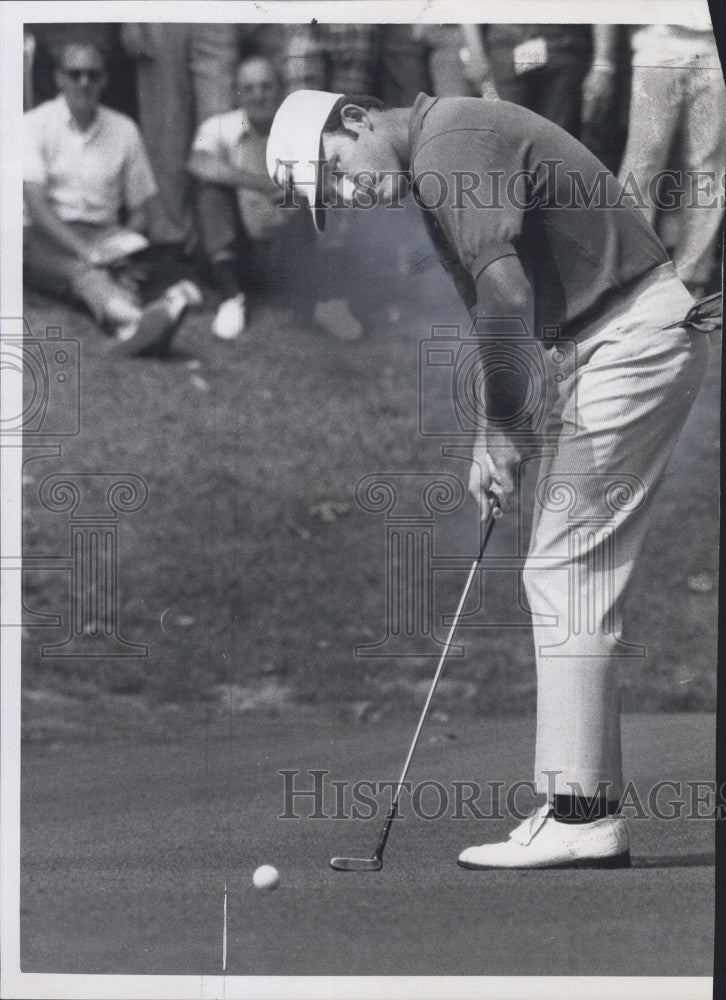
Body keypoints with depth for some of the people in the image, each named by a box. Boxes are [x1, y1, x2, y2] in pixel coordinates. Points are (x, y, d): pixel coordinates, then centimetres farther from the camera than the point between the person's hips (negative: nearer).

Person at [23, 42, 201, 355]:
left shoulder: (123, 130, 10)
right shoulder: (35, 125, -1)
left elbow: (140, 207, 14)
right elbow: (36, 204, -13)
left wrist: (126, 242, -9)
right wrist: (87, 253, -26)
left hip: (102, 234, 4)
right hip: (44, 239, -4)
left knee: (138, 248, -32)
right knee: (83, 271, -36)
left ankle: (130, 323, -66)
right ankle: (133, 317, -71)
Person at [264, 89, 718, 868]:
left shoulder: (452, 142, -16)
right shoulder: (435, 171, 16)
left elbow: (505, 292, -24)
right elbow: (495, 310, 19)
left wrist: (502, 422, -15)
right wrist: (497, 434, 10)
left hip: (633, 339, -10)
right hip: (595, 347, 10)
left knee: (567, 575, -9)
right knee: (568, 577, 10)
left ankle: (580, 815, -8)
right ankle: (582, 804, 12)